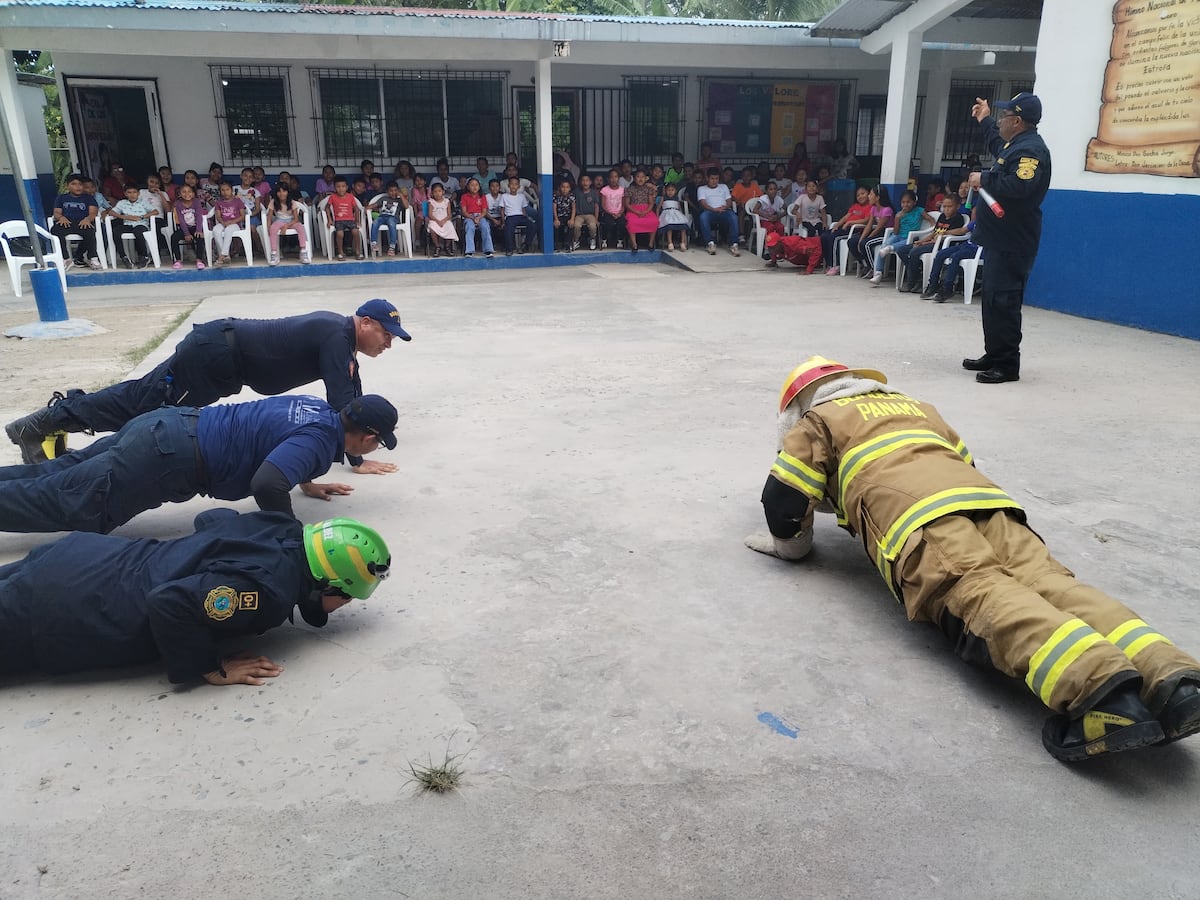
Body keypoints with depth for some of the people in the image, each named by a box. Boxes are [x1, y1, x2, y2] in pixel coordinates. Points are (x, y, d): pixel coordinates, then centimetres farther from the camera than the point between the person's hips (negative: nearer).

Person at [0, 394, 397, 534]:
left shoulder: (322, 409, 9)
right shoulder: (319, 441, -19)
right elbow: (267, 483, -35)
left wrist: (307, 481, 26)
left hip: (172, 425, 9)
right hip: (170, 456, -9)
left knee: (59, 476, 16)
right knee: (59, 503, -2)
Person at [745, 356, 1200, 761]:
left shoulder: (818, 421, 24)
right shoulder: (918, 406, 42)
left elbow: (783, 498, 16)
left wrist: (791, 544, 34)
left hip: (914, 516, -6)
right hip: (984, 494, 6)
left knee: (982, 597, -26)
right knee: (1048, 582, -13)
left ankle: (1102, 686, -49)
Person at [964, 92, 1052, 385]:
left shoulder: (1030, 149, -15)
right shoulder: (1014, 144, 18)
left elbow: (1019, 186, -31)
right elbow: (997, 147, 43)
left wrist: (984, 180, -19)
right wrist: (985, 121, 45)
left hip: (1012, 242, -11)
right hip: (1000, 239, 11)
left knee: (1002, 301, -12)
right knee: (992, 298, 15)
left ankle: (1007, 365, -9)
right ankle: (993, 355, 23)